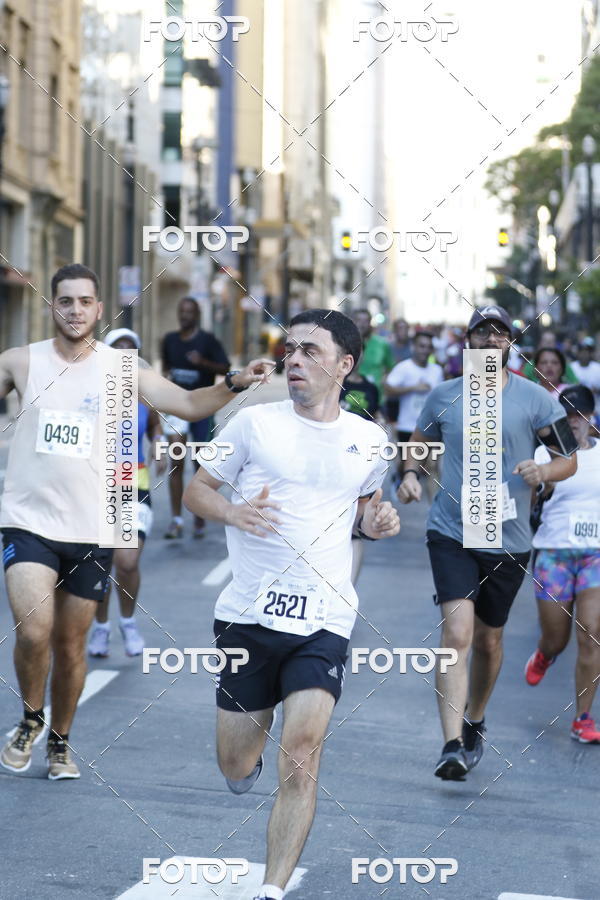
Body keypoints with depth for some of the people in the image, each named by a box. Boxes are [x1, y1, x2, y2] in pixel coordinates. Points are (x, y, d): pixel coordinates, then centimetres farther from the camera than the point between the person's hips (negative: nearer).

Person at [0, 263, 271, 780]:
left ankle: (60, 742, 31)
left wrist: (235, 384, -22)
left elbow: (187, 404, -6)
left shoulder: (120, 367, 1)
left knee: (71, 645, 10)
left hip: (91, 530, 1)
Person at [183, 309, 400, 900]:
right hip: (248, 614, 0)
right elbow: (195, 489, 6)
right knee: (235, 766, 9)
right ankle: (252, 749, 47)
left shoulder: (368, 440, 8)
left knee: (301, 759, -16)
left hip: (324, 622, 0)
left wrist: (375, 523, 3)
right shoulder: (255, 423, 0)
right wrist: (232, 512, -16)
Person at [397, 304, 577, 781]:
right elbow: (419, 443, 19)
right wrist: (411, 474, -1)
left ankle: (474, 723, 40)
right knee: (457, 634, -17)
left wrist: (544, 471, -20)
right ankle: (453, 747, -21)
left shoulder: (535, 398, -1)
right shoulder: (443, 396, 4)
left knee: (488, 640, 15)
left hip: (508, 540, 1)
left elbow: (570, 458, 1)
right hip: (452, 532, -1)